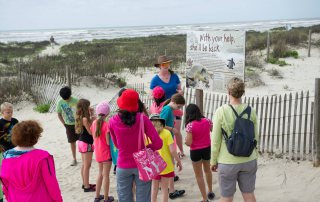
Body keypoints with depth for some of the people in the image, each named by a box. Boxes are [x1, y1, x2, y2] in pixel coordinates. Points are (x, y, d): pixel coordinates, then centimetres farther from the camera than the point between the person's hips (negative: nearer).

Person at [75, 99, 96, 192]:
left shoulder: (80, 118, 6)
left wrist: (91, 116, 5)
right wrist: (93, 119, -16)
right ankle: (87, 186, 4)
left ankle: (85, 184, 29)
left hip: (81, 142, 9)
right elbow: (90, 131, -19)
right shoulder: (85, 119, -21)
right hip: (87, 143, -9)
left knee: (84, 164, 18)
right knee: (87, 165, -2)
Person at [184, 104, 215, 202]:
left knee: (199, 175, 11)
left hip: (196, 151, -5)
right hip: (207, 149, 5)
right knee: (207, 170, 29)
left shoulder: (190, 125, -20)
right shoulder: (207, 121, -8)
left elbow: (189, 143, -21)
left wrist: (186, 139, 0)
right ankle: (210, 192, 44)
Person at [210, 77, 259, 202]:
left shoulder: (221, 111, -14)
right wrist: (255, 157, 17)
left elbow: (216, 140, -10)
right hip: (249, 160, 3)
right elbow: (255, 137, 2)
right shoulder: (251, 111, -6)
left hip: (228, 162, -3)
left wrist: (213, 161, 2)